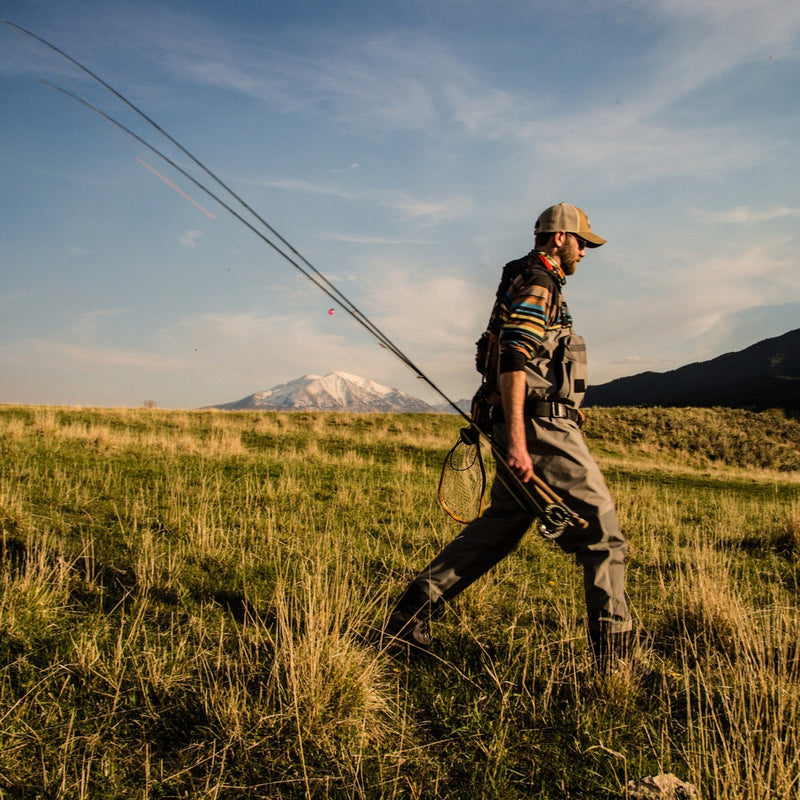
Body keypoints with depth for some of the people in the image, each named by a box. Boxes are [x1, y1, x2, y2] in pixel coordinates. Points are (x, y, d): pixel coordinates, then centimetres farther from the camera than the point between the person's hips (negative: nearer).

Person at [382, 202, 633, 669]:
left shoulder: (531, 285, 24)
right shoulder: (535, 284, -9)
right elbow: (513, 360, -21)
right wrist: (516, 441, -28)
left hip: (525, 430, 10)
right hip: (541, 427, -10)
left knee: (498, 530, 13)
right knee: (602, 533, -4)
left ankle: (411, 617, 14)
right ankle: (613, 657, 1)